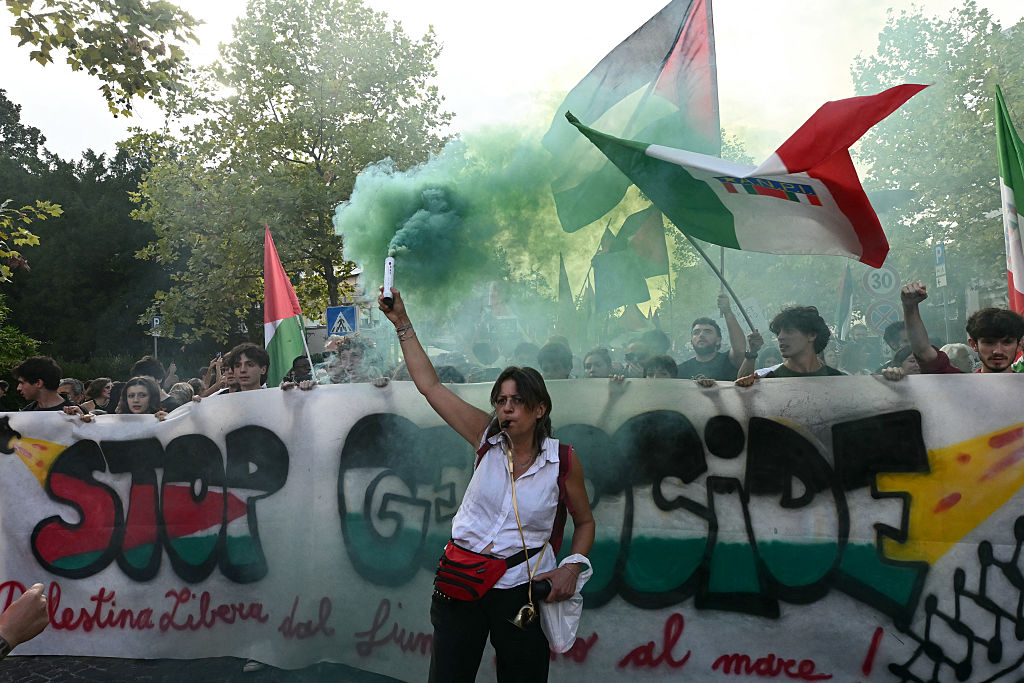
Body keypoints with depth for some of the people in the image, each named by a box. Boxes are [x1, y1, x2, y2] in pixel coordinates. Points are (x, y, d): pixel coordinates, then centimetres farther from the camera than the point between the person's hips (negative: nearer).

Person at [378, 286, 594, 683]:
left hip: (522, 584, -1)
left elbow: (584, 521, 8)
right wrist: (402, 323, -6)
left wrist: (571, 567, -9)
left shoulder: (563, 460, -6)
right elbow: (429, 385, -4)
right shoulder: (487, 439, -3)